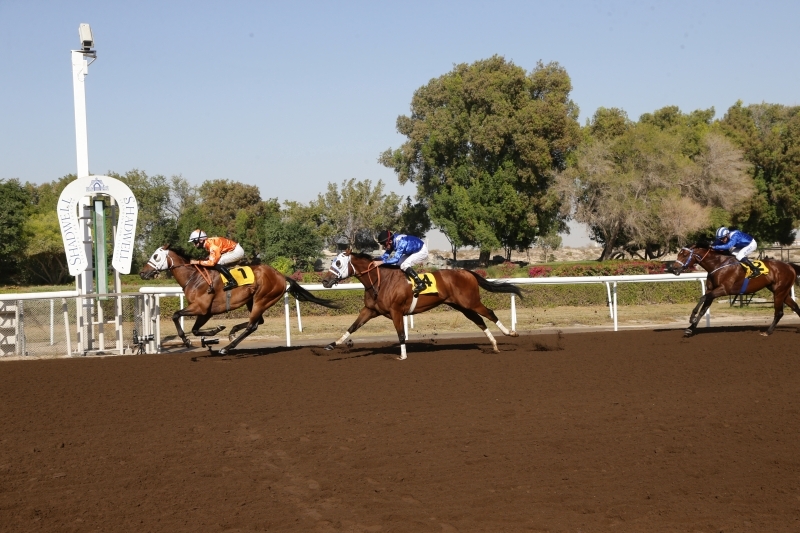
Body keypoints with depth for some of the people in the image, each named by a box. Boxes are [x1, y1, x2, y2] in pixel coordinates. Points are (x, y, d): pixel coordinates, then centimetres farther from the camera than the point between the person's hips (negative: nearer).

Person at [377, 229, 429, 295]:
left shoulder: (400, 243, -35)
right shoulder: (393, 241, -9)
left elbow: (396, 258, -41)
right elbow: (386, 254, 1)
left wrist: (382, 262, -43)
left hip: (422, 251, -10)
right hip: (413, 251, 10)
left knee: (404, 265, -21)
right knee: (398, 264, 5)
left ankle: (420, 283, -17)